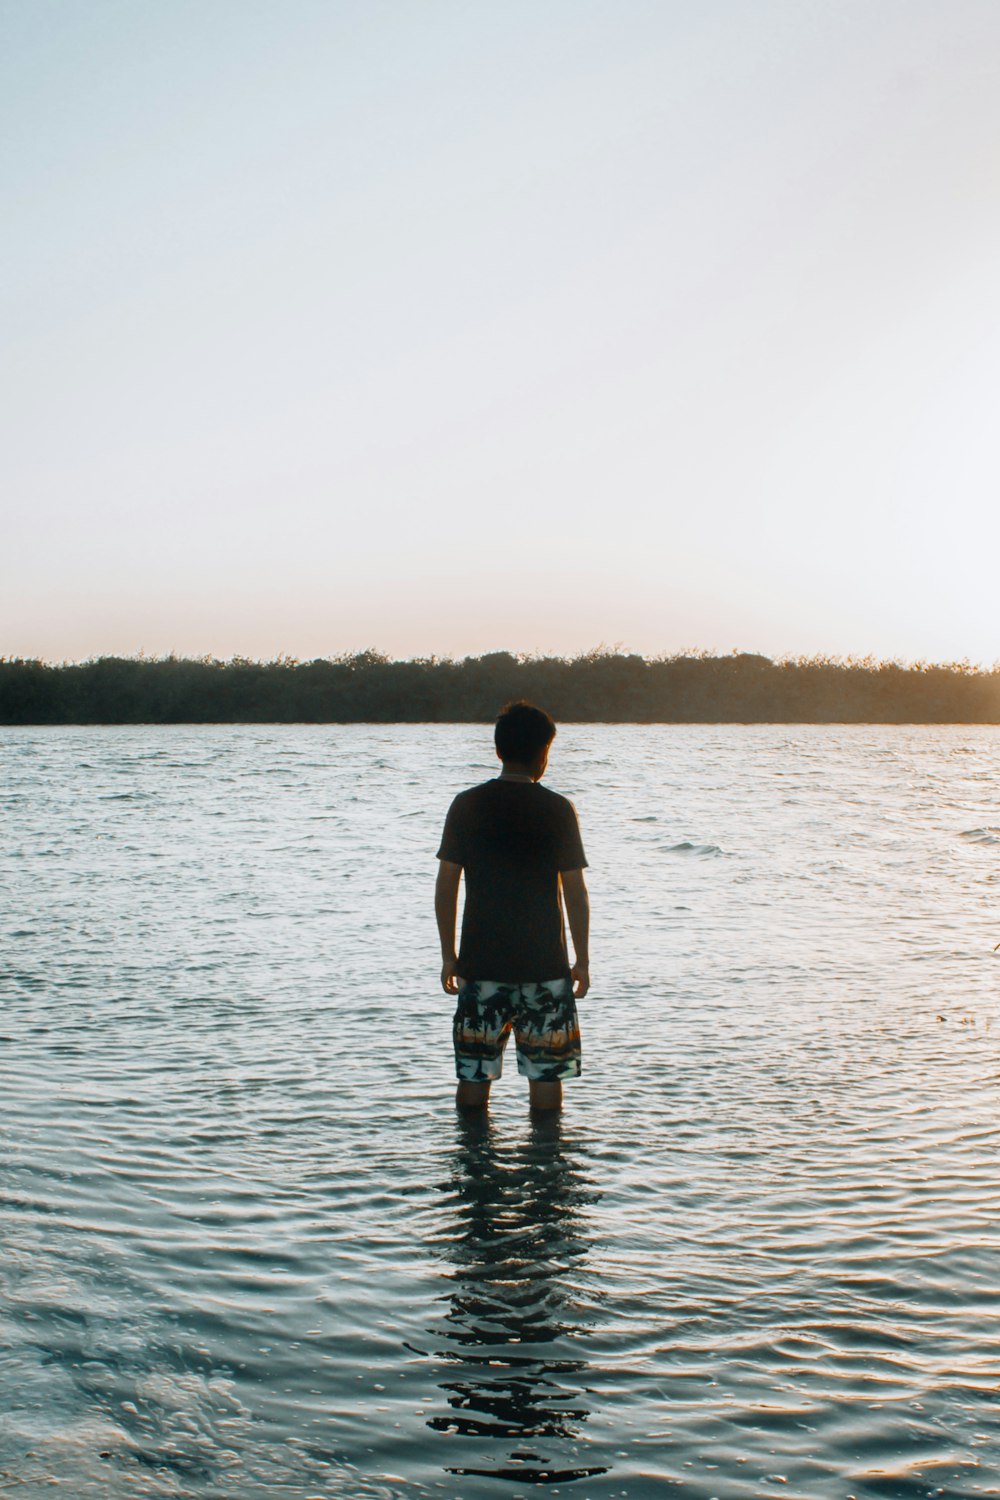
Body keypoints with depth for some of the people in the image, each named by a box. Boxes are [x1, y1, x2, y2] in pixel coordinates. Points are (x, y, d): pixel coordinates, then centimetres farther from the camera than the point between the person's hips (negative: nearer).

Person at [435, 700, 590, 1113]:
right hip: (545, 965, -1)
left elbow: (446, 885, 0)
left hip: (480, 963, 2)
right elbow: (575, 891, -4)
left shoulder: (467, 805, -1)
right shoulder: (557, 810, -5)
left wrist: (448, 955, 9)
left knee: (473, 1072, 9)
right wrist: (582, 959, 5)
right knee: (546, 1071, 8)